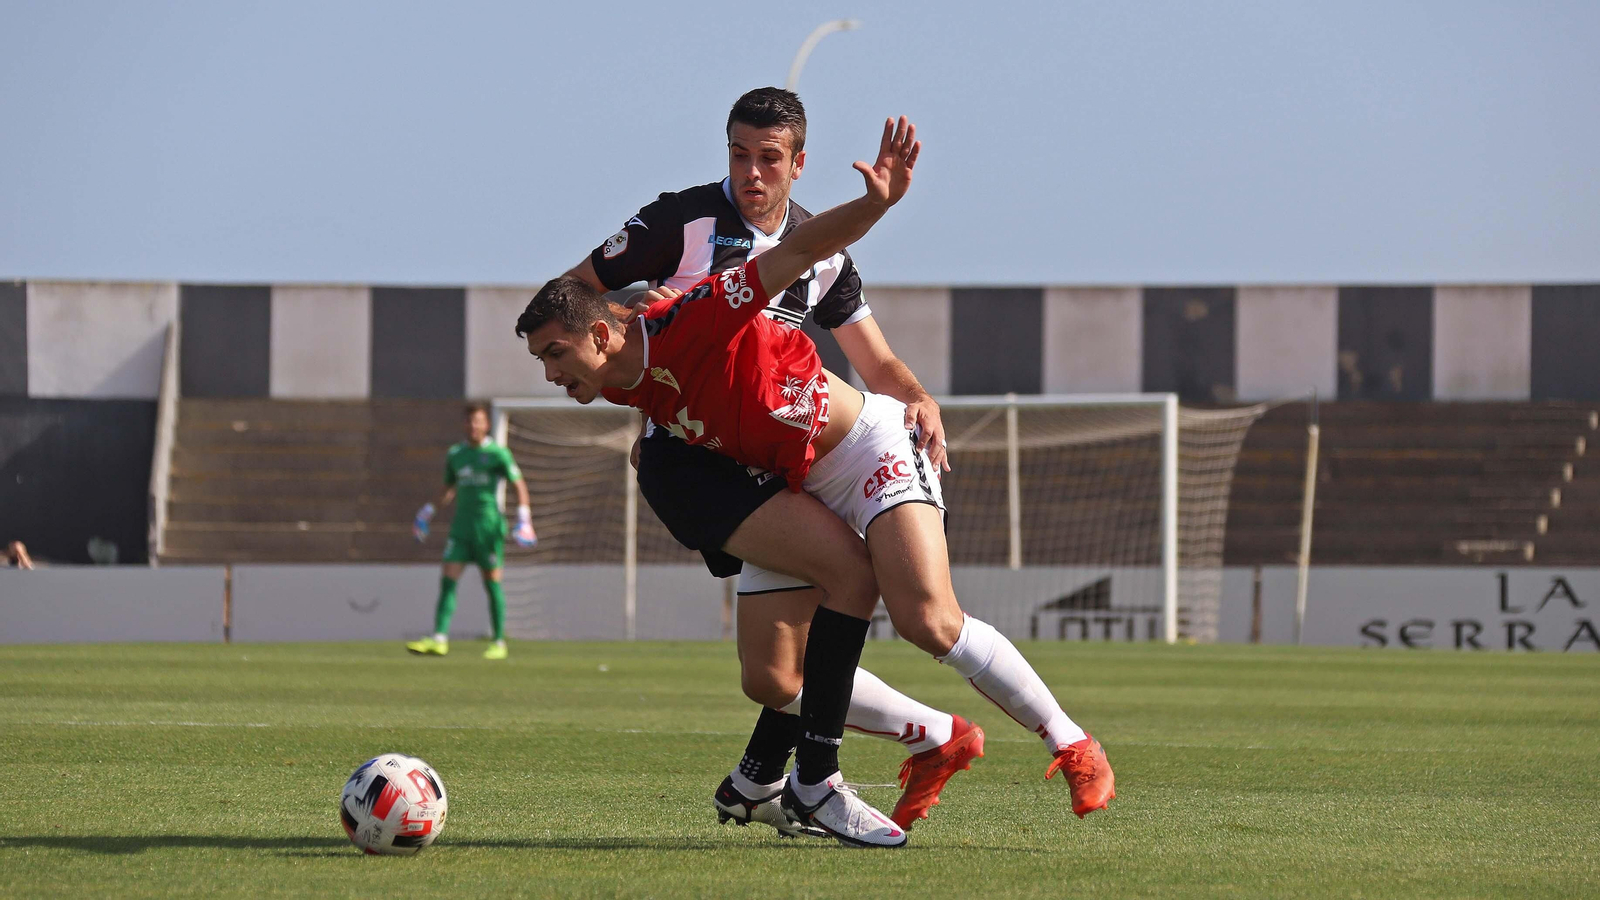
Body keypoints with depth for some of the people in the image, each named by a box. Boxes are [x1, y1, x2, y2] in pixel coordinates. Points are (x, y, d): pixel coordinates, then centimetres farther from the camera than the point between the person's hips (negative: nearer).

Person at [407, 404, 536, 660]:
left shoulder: (497, 454, -2)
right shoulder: (454, 455, 13)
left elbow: (519, 486, -2)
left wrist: (523, 518, -12)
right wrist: (430, 510, 15)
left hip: (488, 527, -5)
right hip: (461, 526, 5)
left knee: (492, 582, -1)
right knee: (447, 580, -7)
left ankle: (499, 643, 7)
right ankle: (439, 640, -13)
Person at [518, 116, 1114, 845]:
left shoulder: (685, 326, -24)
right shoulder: (621, 388, -1)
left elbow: (800, 250, -28)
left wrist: (876, 202, -40)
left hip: (871, 449, -9)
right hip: (810, 489, 9)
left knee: (930, 621, -22)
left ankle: (1071, 746, -9)